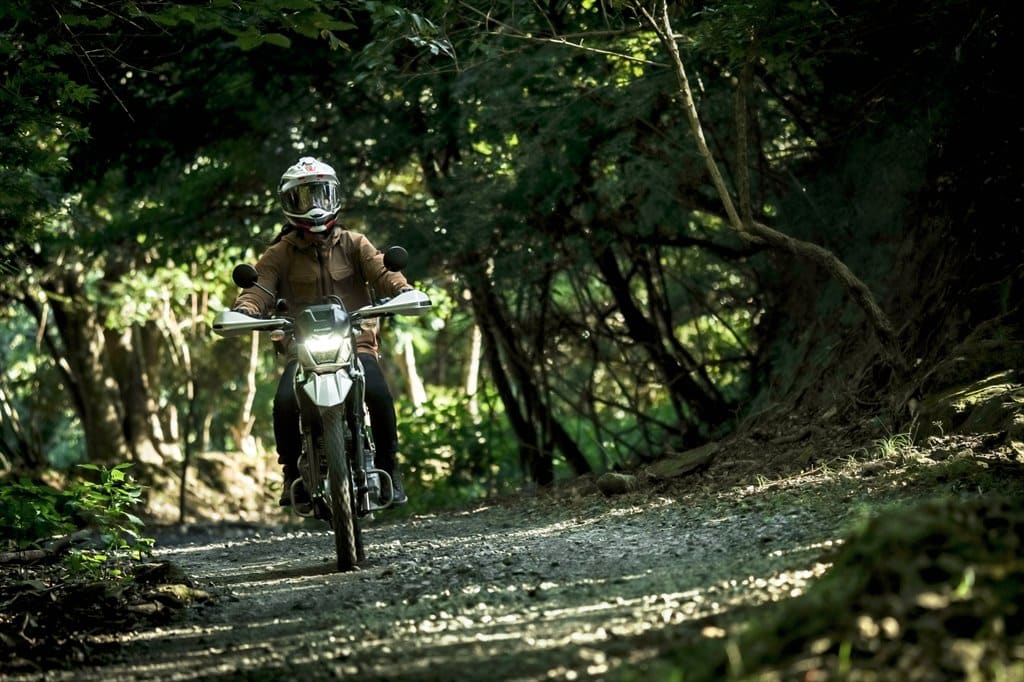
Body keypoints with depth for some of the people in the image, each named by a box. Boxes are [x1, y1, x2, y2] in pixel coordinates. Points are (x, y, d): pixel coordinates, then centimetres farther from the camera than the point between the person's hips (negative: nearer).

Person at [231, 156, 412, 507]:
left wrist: (403, 291, -26)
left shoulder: (353, 244, 11)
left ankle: (389, 469, -9)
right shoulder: (280, 254, 10)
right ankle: (294, 474, -5)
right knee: (285, 402, -28)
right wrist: (243, 310, -27)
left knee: (379, 395, -29)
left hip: (355, 342, 0)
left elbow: (381, 271, -4)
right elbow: (260, 288, -4)